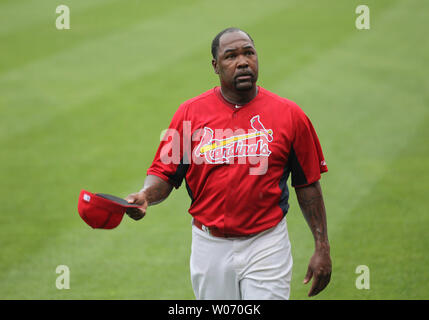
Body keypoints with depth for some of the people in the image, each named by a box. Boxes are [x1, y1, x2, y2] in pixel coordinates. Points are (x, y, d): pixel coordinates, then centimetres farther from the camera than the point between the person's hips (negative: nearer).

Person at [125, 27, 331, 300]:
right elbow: (165, 172, 1)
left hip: (266, 245, -2)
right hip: (210, 245, 2)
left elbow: (308, 184, 2)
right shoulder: (190, 113, 0)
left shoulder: (290, 115, -2)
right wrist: (145, 196, -21)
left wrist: (322, 247, 0)